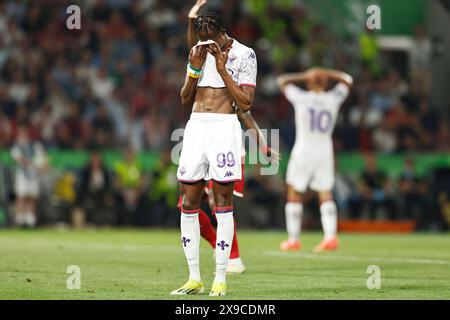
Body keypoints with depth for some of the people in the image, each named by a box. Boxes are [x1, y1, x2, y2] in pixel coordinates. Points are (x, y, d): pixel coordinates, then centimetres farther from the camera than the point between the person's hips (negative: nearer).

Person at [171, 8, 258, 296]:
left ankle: (220, 280, -3)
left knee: (223, 201, -6)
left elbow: (246, 104, -8)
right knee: (188, 203, 2)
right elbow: (185, 100, 14)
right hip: (196, 128, 5)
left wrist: (222, 69, -11)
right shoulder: (198, 51, 13)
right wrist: (195, 70, -1)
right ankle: (194, 278, 9)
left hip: (225, 128, -5)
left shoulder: (244, 55, -1)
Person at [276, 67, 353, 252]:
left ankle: (293, 239, 8)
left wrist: (304, 77, 8)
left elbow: (282, 81, 7)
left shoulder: (302, 98, -9)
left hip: (303, 151, -3)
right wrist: (327, 74, 9)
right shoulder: (333, 99, 0)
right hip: (325, 152, 3)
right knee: (326, 195, 6)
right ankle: (331, 236, -7)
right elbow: (347, 80, 19)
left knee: (294, 193, 7)